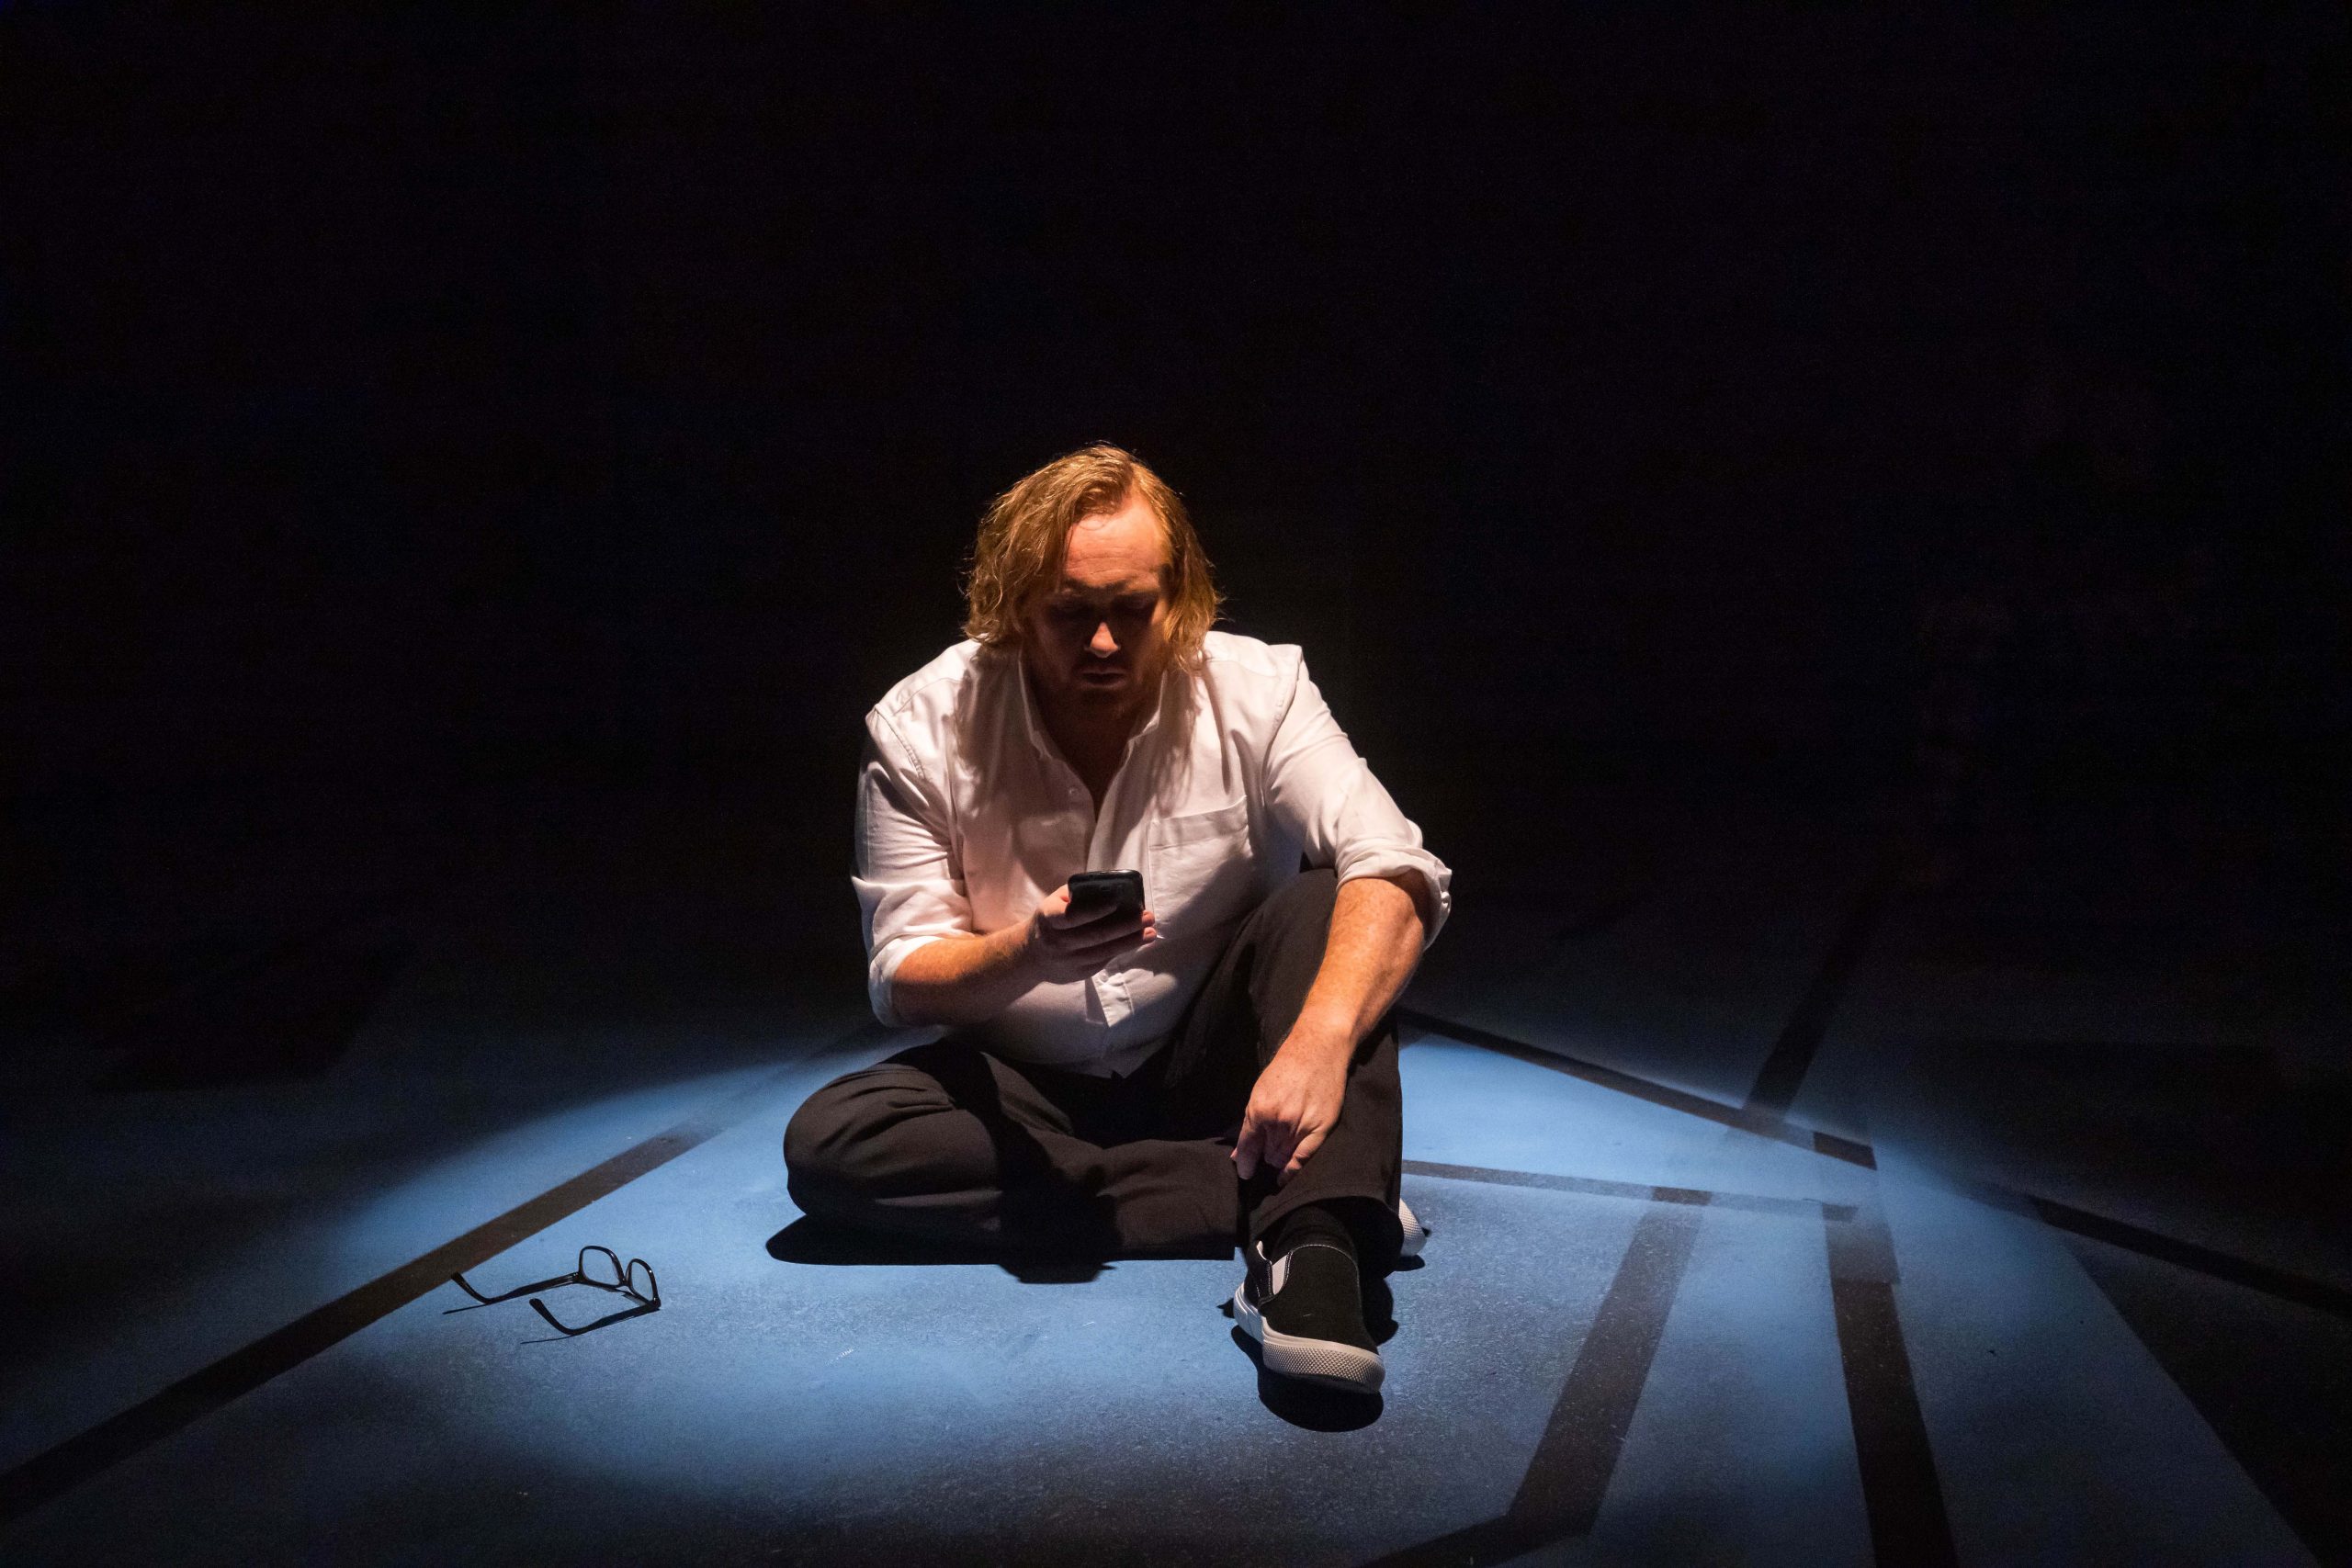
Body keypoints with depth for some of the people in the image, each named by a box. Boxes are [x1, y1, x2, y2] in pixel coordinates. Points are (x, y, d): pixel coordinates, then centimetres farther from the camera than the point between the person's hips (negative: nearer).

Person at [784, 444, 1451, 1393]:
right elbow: (903, 983, -10)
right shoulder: (920, 728, -12)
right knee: (827, 1143, -26)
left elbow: (1398, 873, -27)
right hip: (1027, 1087, 2)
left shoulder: (1256, 690, -14)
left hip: (1210, 1071, -1)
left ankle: (1313, 1256, -43)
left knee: (1323, 902, -26)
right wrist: (1031, 952, -33)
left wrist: (1320, 1040, -46)